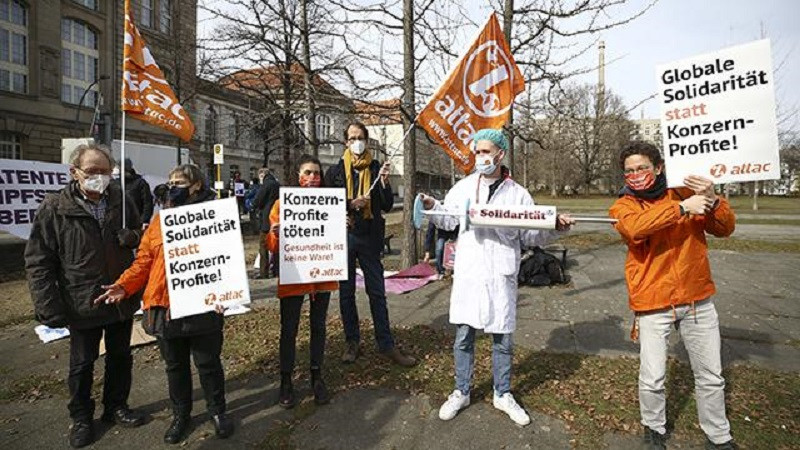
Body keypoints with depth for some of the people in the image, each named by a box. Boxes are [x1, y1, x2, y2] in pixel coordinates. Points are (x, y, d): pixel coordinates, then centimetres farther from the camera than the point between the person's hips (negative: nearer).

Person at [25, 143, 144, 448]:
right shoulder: (54, 208, -11)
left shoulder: (120, 200, -2)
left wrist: (132, 236, -11)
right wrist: (49, 306, -14)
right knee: (82, 364, 15)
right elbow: (38, 261, -9)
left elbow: (140, 233, 14)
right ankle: (81, 418, 36)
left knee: (121, 357, 18)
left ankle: (116, 407, 38)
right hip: (82, 305, -3)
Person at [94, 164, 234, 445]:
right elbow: (144, 261, 7)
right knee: (175, 366, 18)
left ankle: (217, 411, 32)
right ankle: (181, 415, 38)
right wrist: (124, 286, -8)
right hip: (164, 307, 4)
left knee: (208, 364, 11)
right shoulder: (160, 220, 9)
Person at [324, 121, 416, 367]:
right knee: (346, 291, 9)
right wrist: (350, 205, -15)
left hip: (370, 237, 0)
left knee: (377, 292, 4)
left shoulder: (376, 169, 4)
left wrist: (384, 183, -16)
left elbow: (387, 207, 0)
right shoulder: (335, 171, 4)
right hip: (343, 236, 1)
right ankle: (352, 341, 23)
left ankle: (386, 344, 13)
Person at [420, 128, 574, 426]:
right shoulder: (463, 187, 5)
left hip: (501, 275, 0)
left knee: (502, 339, 11)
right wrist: (432, 207, -7)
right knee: (463, 335, 8)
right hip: (467, 272, 1)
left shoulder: (518, 194, 2)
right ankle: (461, 393, 27)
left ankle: (503, 395, 31)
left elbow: (530, 236, 4)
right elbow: (448, 221, 10)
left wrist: (554, 228, -12)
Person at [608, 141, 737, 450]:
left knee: (711, 376, 16)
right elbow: (634, 228, -25)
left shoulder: (685, 193, 5)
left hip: (697, 300, 3)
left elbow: (725, 229, 4)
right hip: (652, 304, -3)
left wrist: (712, 200, -14)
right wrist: (682, 208, -26)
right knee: (652, 379, 0)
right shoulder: (622, 206, -3)